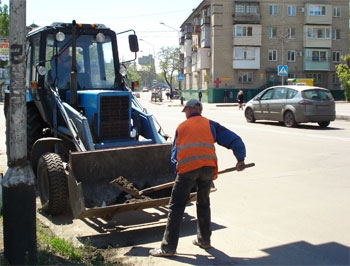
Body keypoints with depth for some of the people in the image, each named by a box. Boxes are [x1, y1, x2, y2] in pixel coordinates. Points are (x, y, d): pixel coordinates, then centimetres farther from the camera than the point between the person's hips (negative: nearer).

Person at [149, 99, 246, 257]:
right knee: (203, 204, 20)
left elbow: (174, 154, 22)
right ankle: (204, 240, 29)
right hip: (208, 166, 2)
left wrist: (178, 170, 29)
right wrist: (240, 158, 8)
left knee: (176, 207, 3)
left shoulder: (181, 127, 22)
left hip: (186, 168, -2)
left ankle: (168, 247, 2)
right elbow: (234, 140, 12)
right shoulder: (210, 124, 21)